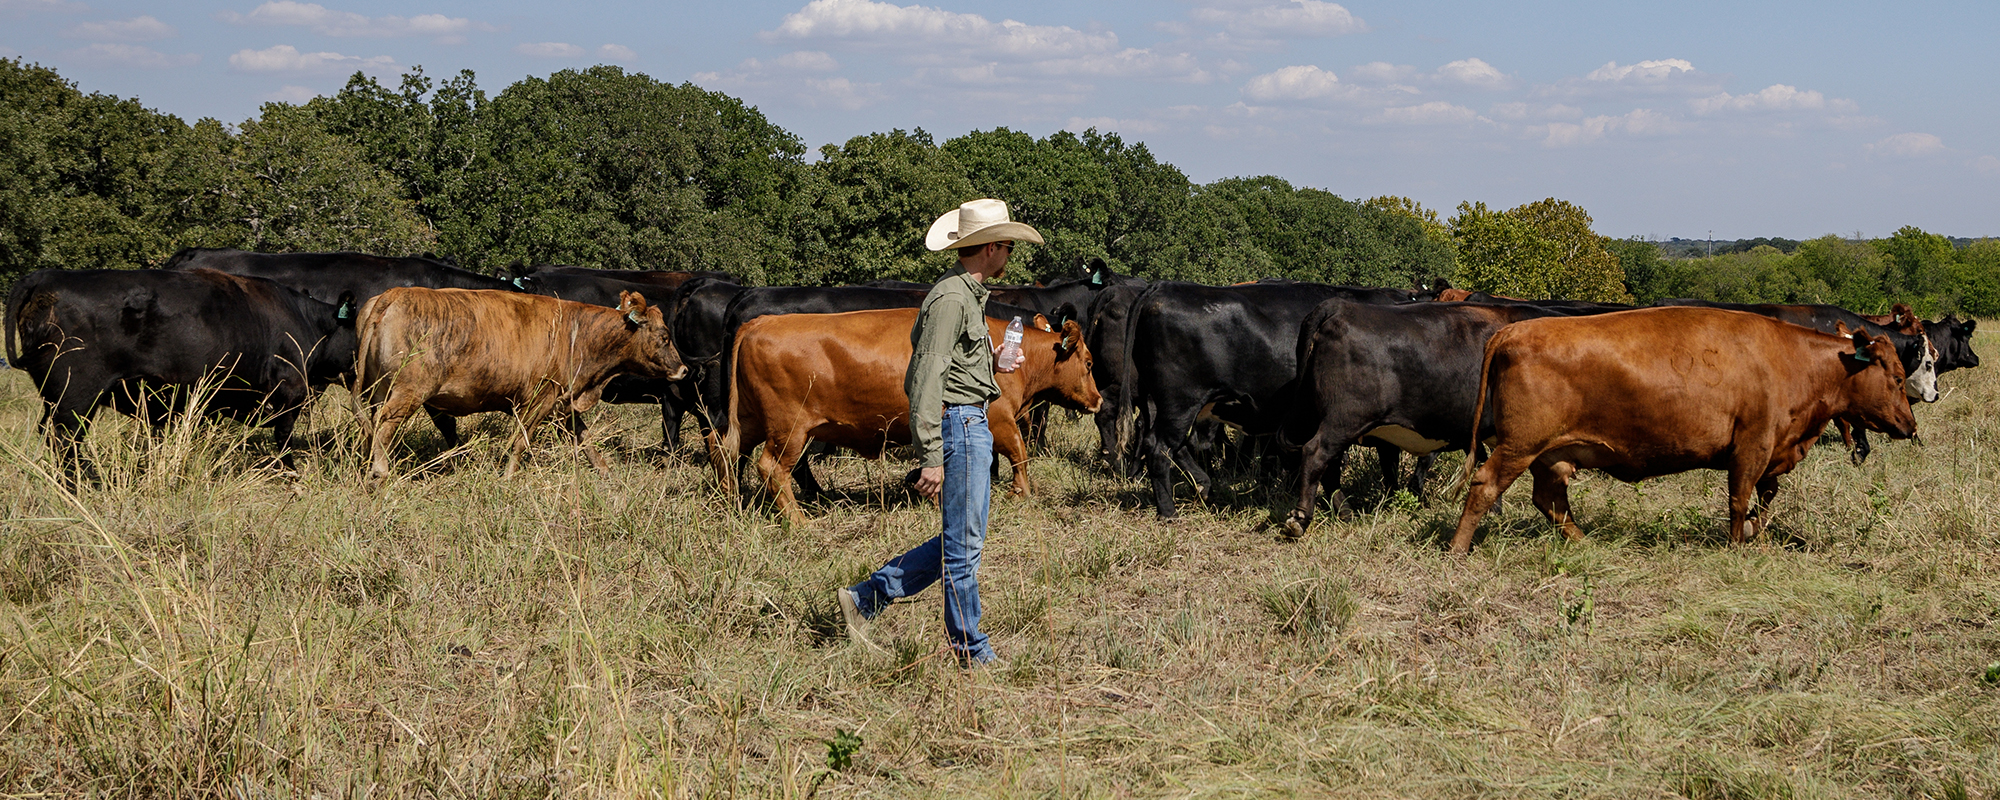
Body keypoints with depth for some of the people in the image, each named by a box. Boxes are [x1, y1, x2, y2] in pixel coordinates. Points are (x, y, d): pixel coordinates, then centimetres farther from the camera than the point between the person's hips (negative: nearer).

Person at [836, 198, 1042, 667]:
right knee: (963, 544, -1)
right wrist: (931, 458, -25)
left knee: (959, 541, 14)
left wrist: (991, 364, 12)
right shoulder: (950, 299, -17)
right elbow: (927, 380, -22)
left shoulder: (967, 294, 15)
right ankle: (970, 652, 8)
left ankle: (865, 598, 19)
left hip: (973, 424, 11)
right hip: (958, 423, -11)